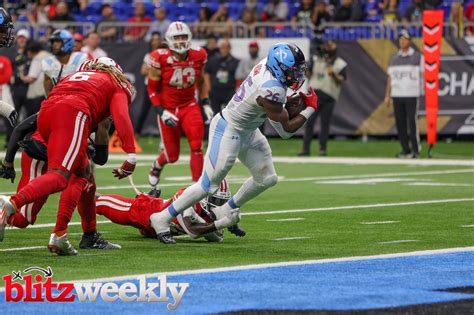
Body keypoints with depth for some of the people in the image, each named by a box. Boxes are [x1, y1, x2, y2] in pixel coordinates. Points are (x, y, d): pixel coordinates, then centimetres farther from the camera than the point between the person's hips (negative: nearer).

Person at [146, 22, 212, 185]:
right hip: (168, 109, -2)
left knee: (197, 147, -18)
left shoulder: (198, 56, -4)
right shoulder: (160, 59, -14)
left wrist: (206, 104, 6)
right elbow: (152, 89, -6)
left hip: (189, 106, 2)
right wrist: (161, 112, -15)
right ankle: (157, 166, 43)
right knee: (172, 155, 6)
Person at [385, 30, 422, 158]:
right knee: (400, 123, 3)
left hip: (412, 95, -4)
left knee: (412, 122, -9)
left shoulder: (417, 57, 4)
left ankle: (416, 150, -4)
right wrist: (387, 96, 11)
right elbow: (390, 77, 16)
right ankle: (405, 150, 9)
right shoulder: (394, 58, 15)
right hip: (397, 95, 4)